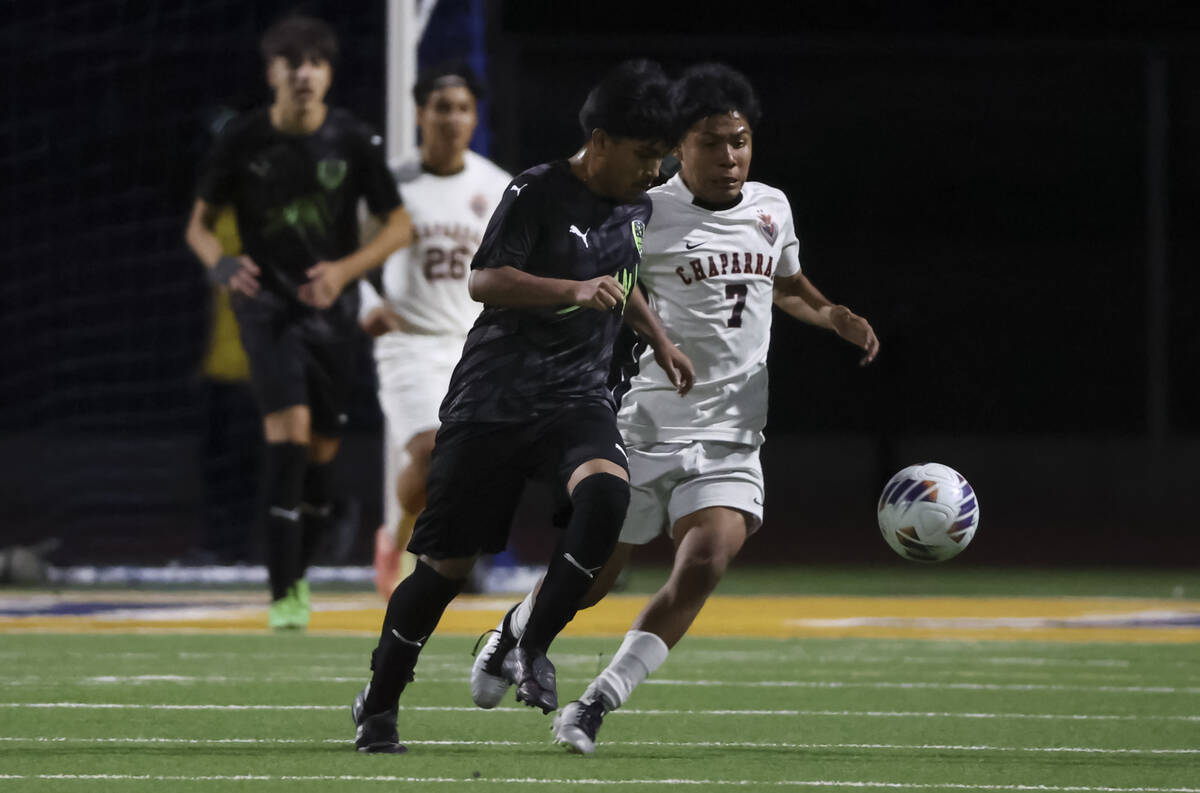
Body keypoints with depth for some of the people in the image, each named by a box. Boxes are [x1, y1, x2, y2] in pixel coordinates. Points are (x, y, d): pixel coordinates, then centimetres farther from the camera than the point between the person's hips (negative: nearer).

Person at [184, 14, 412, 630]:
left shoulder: (354, 141, -4)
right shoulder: (242, 140, -5)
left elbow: (398, 225, 2)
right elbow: (200, 223, 4)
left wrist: (345, 270, -14)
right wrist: (221, 265, -18)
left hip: (331, 309, 2)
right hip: (267, 302, -2)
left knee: (322, 448, 7)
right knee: (289, 429, -19)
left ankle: (298, 574, 31)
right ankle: (282, 594, -18)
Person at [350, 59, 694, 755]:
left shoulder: (637, 207, 10)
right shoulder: (538, 194, -11)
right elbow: (483, 281, -22)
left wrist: (660, 340, 27)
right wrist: (572, 292, -33)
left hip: (578, 396, 5)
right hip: (494, 401, -5)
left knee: (606, 493, -29)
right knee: (447, 565, -1)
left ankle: (532, 650, -14)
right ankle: (378, 706, 18)